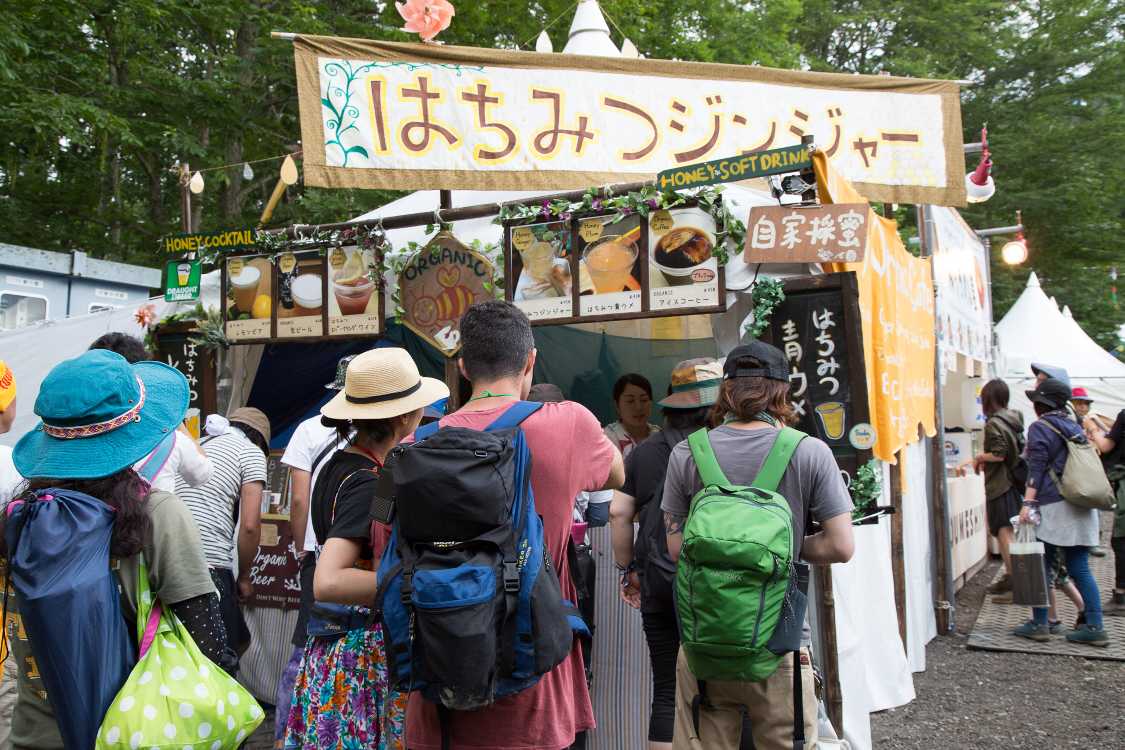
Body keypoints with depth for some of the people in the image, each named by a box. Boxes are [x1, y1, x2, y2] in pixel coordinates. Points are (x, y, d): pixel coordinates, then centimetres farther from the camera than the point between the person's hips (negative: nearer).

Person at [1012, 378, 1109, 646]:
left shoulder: (1039, 427, -3)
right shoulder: (1074, 427, 17)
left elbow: (1036, 468, -11)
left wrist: (1028, 502, -14)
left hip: (1054, 506, -7)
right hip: (1082, 509, 7)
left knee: (1041, 566, 0)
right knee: (1080, 569, 8)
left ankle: (1039, 624, 2)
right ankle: (1094, 627, 5)